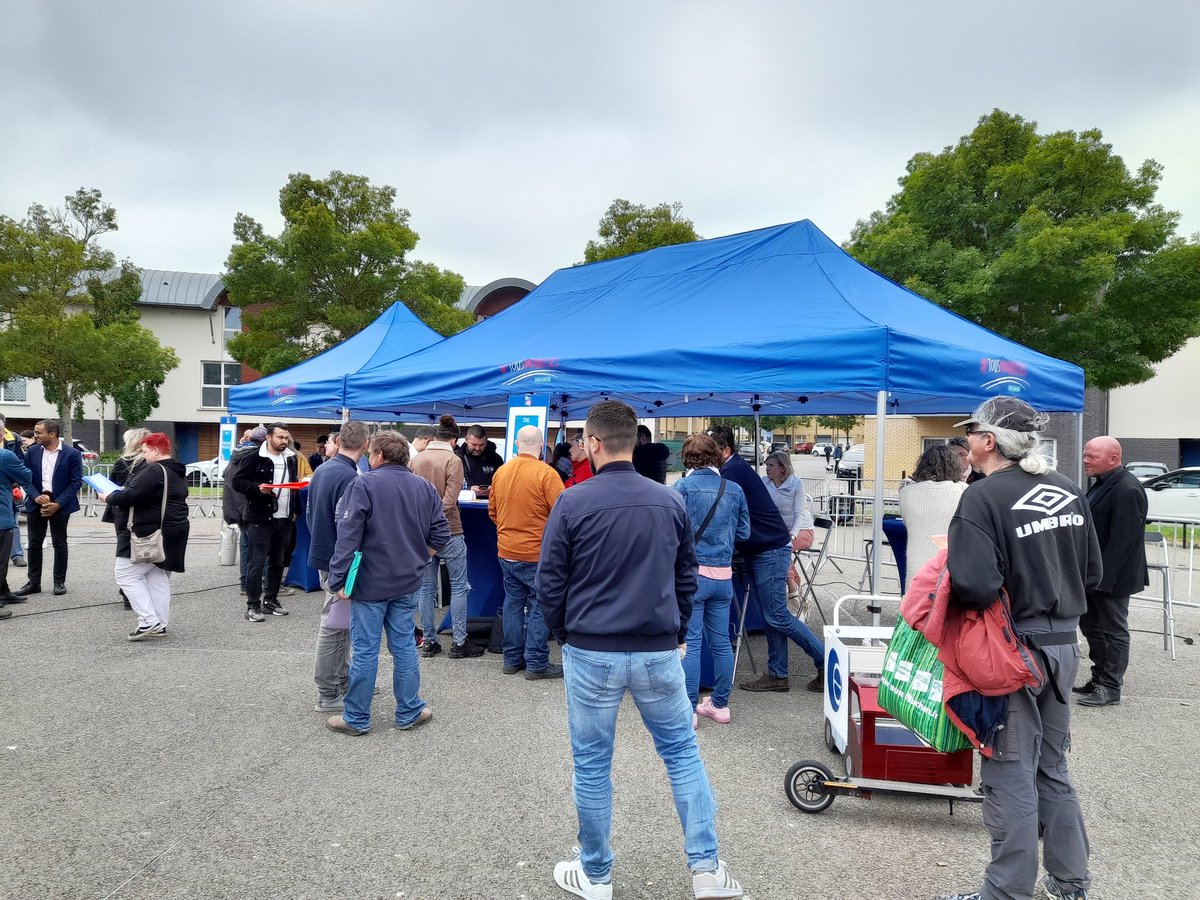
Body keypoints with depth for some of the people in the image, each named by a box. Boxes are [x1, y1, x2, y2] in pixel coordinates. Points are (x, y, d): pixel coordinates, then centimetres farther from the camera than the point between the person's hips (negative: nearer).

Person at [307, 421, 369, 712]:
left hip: (322, 554, 9)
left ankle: (343, 679, 30)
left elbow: (309, 513, 16)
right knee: (334, 626, 1)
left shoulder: (321, 470, 7)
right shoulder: (349, 477, -22)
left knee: (341, 622, 19)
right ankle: (328, 694, 11)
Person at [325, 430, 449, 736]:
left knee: (365, 650, 4)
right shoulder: (425, 487, 4)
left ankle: (356, 719, 16)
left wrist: (338, 580, -13)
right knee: (404, 646, 14)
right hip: (408, 584, 5)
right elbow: (440, 534, 5)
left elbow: (348, 536, -16)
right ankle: (409, 712, 22)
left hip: (370, 583, -4)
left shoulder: (363, 485, -11)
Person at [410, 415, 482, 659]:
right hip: (448, 531, -5)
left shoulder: (417, 460, 4)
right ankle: (459, 643, 10)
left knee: (426, 588, 12)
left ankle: (429, 642, 18)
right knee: (458, 587, 7)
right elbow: (449, 500, -19)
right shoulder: (453, 460, -11)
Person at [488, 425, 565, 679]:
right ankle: (537, 664, 8)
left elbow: (492, 511, 12)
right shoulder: (546, 473, -15)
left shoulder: (501, 472, 3)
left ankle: (512, 659, 22)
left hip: (506, 551, 6)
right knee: (539, 607, 4)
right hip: (536, 553, -6)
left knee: (513, 603, 15)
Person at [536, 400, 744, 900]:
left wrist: (563, 635, 11)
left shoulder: (572, 503, -10)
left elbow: (550, 583, -5)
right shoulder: (671, 501, 0)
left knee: (592, 764, 12)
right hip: (659, 652, 3)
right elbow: (686, 577, 9)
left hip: (591, 653, -2)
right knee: (682, 751, 17)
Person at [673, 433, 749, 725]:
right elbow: (744, 532, 10)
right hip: (723, 575, 5)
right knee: (721, 641, 14)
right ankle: (720, 705, 25)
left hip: (691, 572, -4)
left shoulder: (682, 487, -9)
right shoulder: (734, 490, 4)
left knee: (689, 642, 1)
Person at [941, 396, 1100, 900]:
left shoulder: (984, 498, -19)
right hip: (1064, 644, 7)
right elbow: (1092, 574, 11)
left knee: (1011, 775, 5)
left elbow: (974, 587, -28)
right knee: (1052, 769, 21)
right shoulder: (1067, 491, 4)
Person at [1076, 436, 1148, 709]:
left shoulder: (1128, 490, -21)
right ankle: (1100, 678, 29)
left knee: (1113, 631, 3)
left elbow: (1123, 539, -24)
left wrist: (1103, 577, -24)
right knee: (1091, 625, 16)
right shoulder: (1102, 483, 10)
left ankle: (1110, 688, 13)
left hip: (1111, 576, -10)